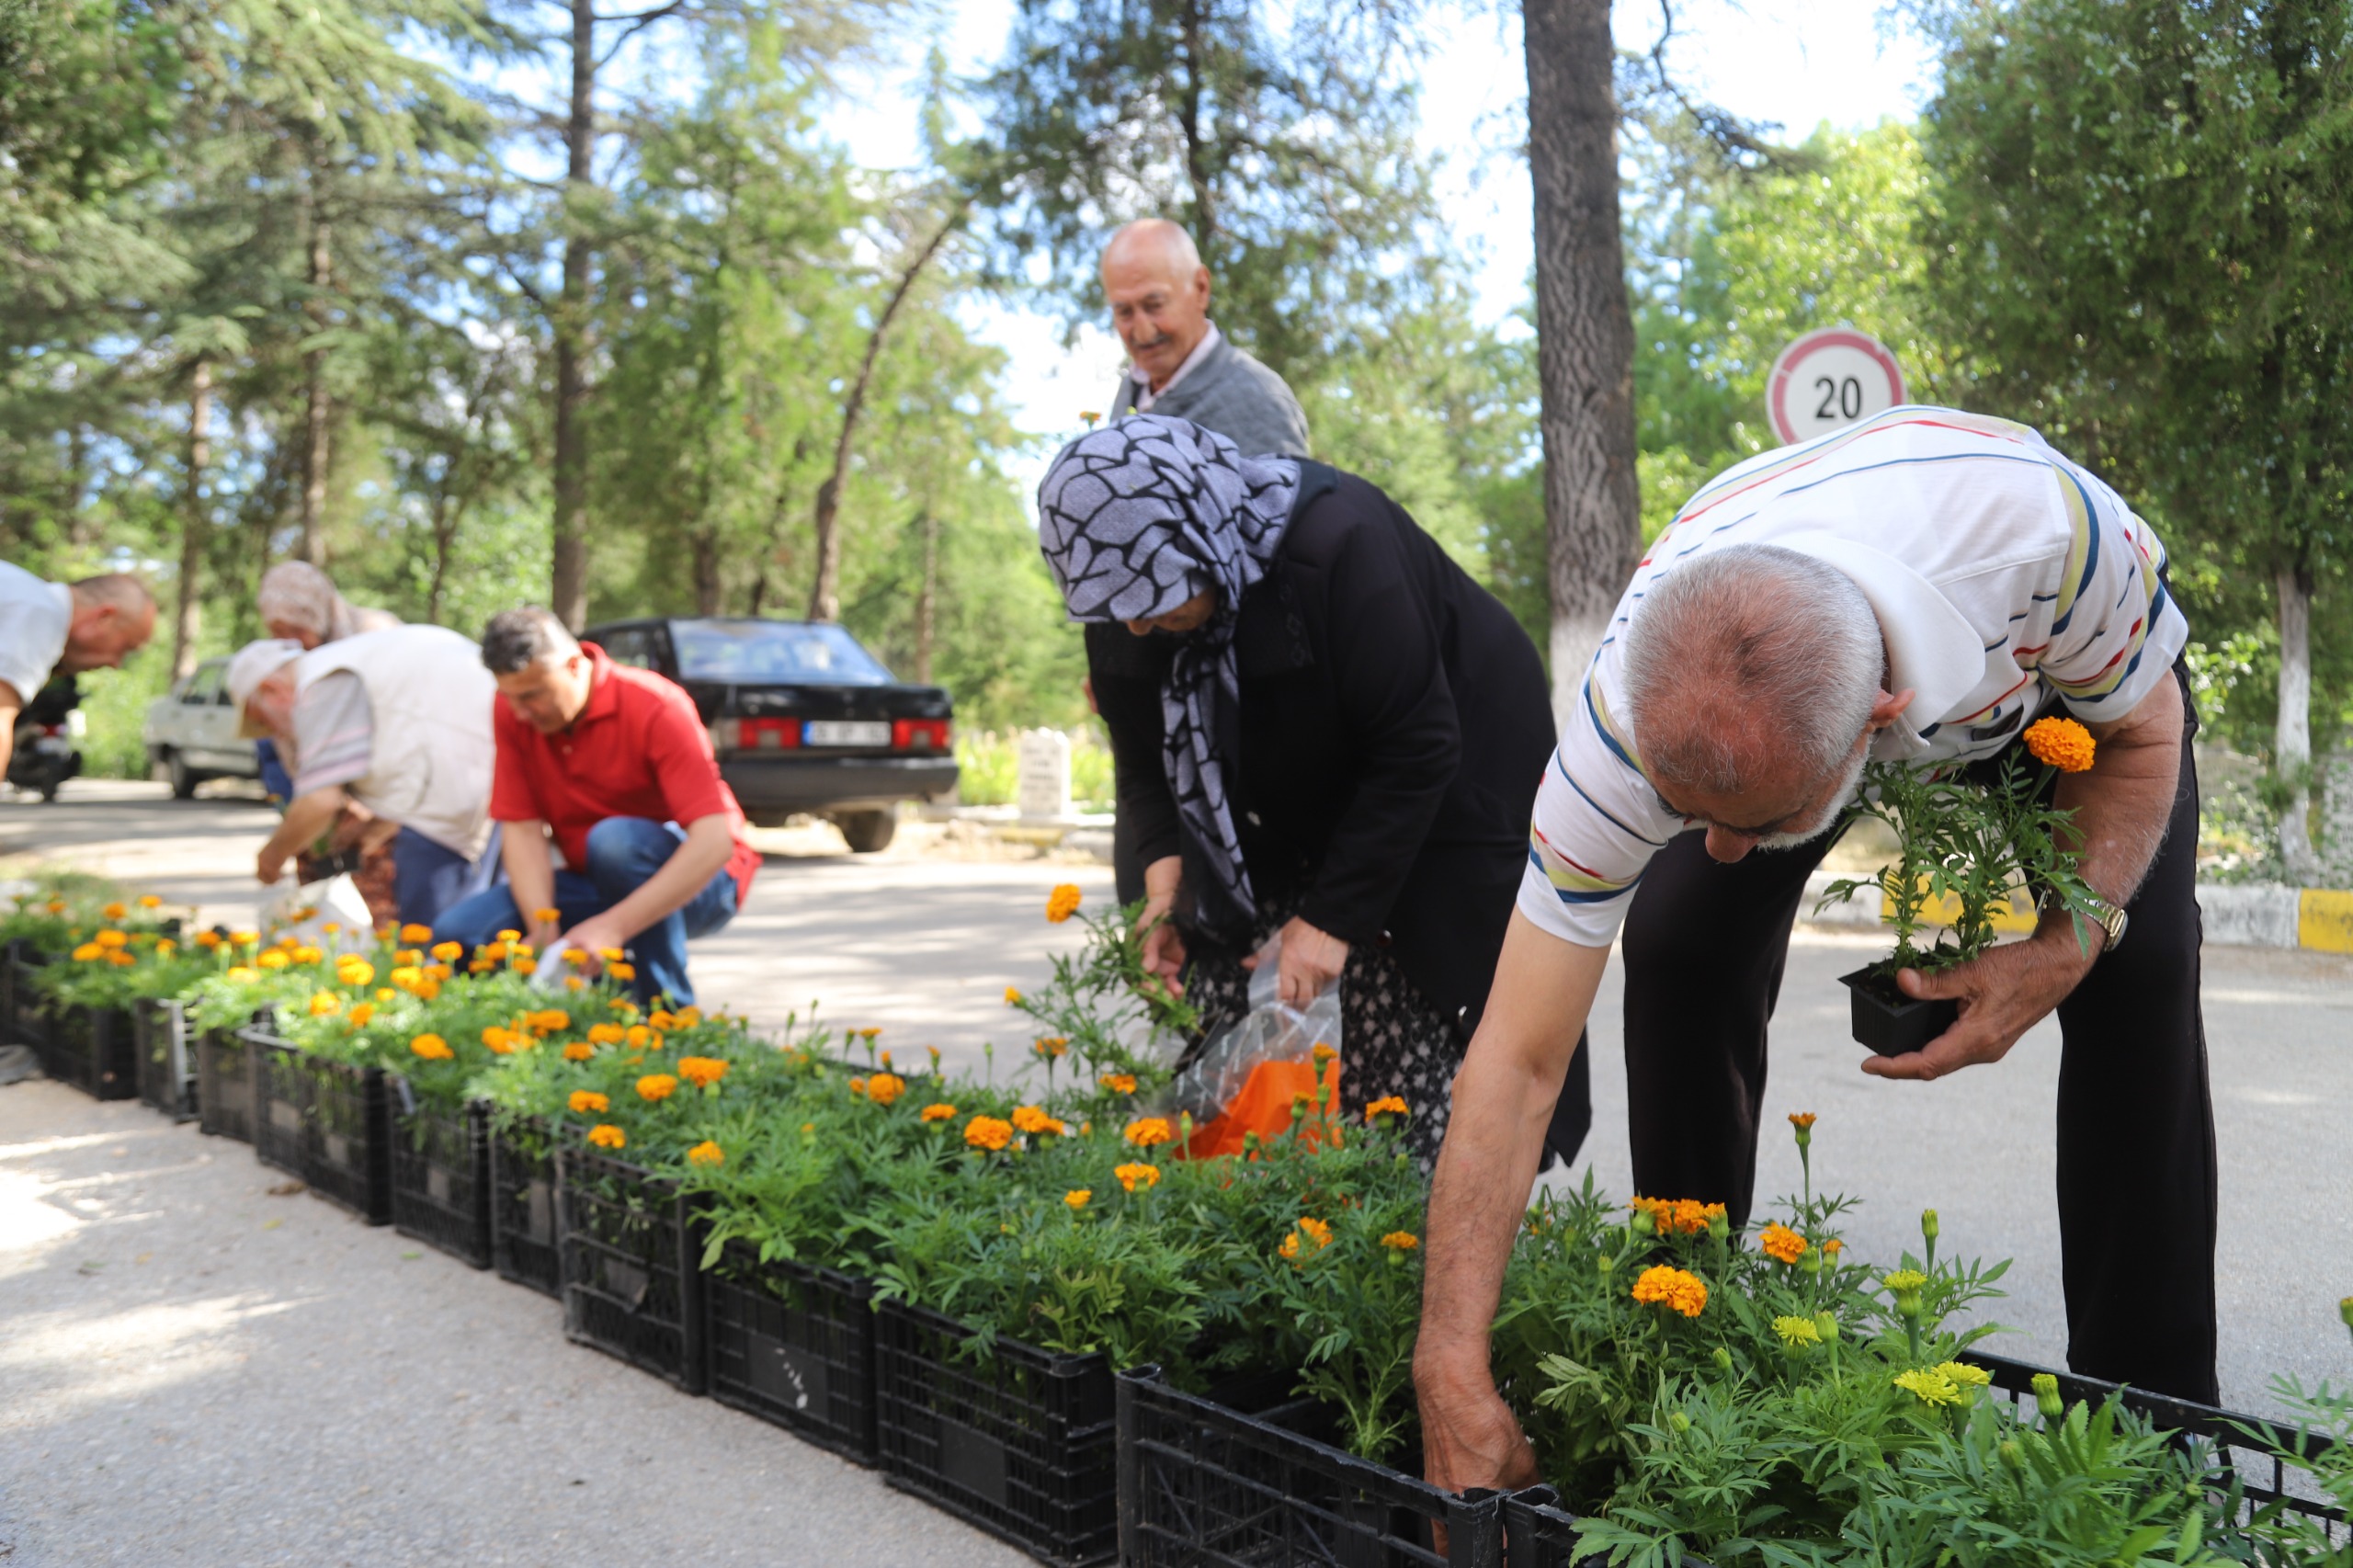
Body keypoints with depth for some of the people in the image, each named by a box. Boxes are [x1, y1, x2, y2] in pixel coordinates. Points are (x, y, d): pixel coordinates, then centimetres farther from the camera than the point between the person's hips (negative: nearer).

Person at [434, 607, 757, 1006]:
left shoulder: (657, 708, -22)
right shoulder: (513, 712, -6)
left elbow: (715, 841, -32)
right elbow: (522, 828, -8)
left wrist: (614, 926, -40)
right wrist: (543, 927, -25)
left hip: (694, 884, -5)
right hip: (595, 885, 5)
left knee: (615, 839, -37)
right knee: (456, 935, -14)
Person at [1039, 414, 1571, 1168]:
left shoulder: (1338, 547, -34)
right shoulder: (1132, 592, -14)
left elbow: (1416, 752, -28)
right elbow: (1143, 748, -1)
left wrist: (1333, 914, -26)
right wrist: (1164, 867, -17)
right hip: (1291, 801, 6)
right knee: (1200, 948, -6)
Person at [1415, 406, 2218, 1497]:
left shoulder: (2048, 524, -45)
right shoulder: (1630, 714, -42)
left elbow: (2142, 730, -20)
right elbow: (1517, 1062, -38)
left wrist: (2071, 939, -36)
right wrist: (1453, 1373, -43)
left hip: (2073, 672, 0)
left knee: (2141, 961, -19)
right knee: (1682, 949, -19)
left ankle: (2147, 1401, -1)